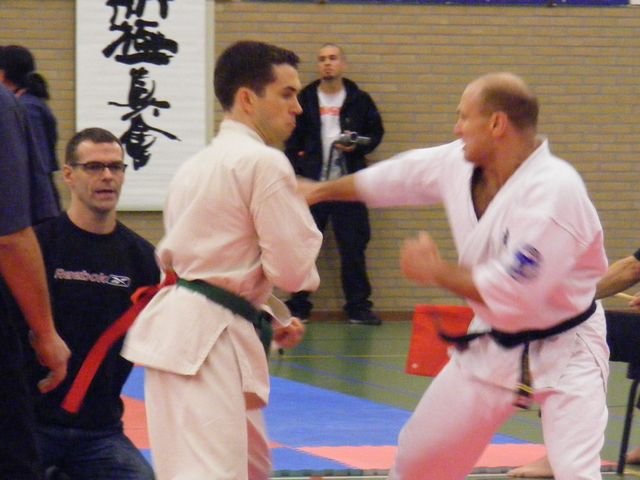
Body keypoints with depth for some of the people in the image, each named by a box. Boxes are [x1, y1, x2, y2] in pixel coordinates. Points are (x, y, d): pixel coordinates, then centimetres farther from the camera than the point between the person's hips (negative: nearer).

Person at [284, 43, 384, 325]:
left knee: (353, 246, 1)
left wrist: (357, 147, -8)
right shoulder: (304, 100, 6)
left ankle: (358, 306, 8)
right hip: (311, 183, 0)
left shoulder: (359, 100, 6)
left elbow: (376, 133, 11)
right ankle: (298, 305, 10)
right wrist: (297, 169, -4)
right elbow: (291, 139, 7)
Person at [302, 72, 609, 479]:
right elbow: (395, 178, 13)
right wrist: (322, 190, 23)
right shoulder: (459, 164, -6)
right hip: (492, 348, 8)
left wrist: (437, 272, -20)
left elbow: (514, 292, -33)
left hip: (562, 353, -8)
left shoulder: (554, 190, -30)